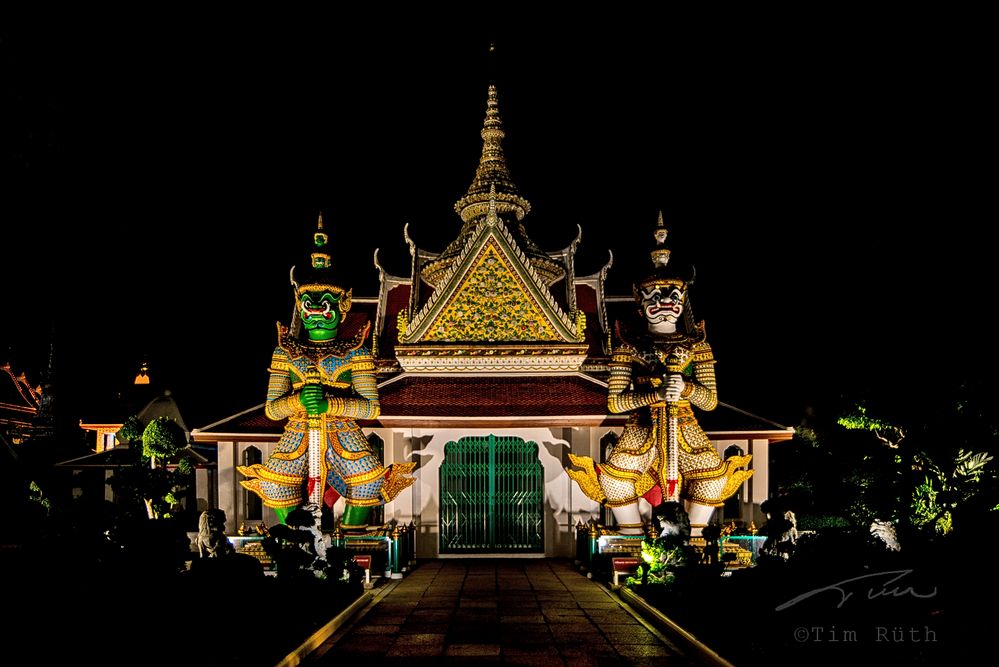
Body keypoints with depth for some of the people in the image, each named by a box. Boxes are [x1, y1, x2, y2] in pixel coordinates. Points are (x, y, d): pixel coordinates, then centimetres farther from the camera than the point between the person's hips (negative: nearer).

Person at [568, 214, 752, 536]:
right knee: (614, 477, -23)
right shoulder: (630, 347, 2)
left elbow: (711, 399, 1)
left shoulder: (697, 345, 8)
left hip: (685, 428, 1)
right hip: (642, 428, -1)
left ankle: (693, 538, 0)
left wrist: (685, 388, -20)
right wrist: (656, 394, -21)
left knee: (715, 474, -20)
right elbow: (615, 401, -7)